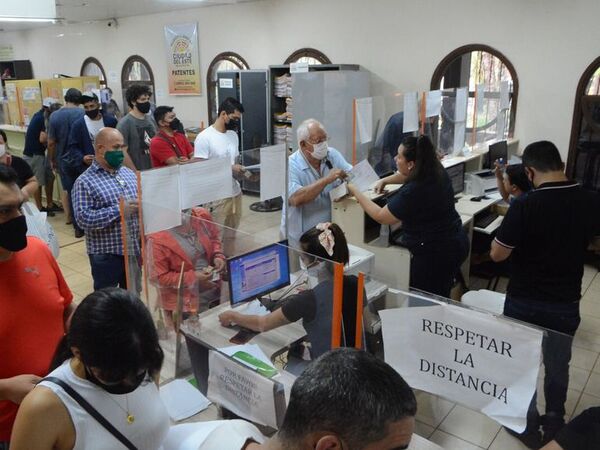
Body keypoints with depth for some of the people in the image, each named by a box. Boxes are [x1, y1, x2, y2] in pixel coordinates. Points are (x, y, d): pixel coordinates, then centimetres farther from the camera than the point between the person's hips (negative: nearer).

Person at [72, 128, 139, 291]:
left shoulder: (129, 173, 9)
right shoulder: (85, 182, -11)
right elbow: (83, 218, -20)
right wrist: (119, 210, -24)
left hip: (134, 249, 6)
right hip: (106, 254, -6)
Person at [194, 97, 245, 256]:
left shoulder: (234, 135, 11)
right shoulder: (204, 137, -13)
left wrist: (241, 170, -4)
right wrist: (229, 169, -20)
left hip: (236, 193, 7)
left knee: (230, 235, 18)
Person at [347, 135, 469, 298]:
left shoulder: (412, 192, -27)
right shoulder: (436, 171, -2)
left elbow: (380, 217, -14)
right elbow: (408, 175, 23)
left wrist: (355, 192, -6)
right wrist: (384, 180, 15)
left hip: (435, 254, -9)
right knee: (441, 299, 22)